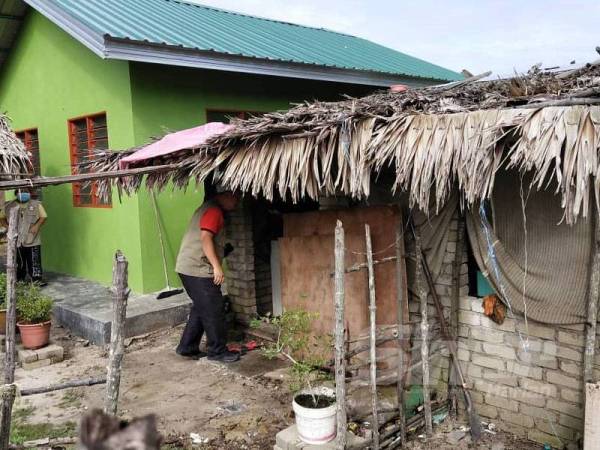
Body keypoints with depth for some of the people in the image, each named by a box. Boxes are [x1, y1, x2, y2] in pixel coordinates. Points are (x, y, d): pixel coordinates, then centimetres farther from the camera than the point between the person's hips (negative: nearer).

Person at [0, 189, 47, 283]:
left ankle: (37, 279, 0)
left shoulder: (36, 204, 4)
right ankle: (19, 280, 21)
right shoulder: (9, 206, 8)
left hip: (32, 240, -2)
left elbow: (43, 217, 4)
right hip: (16, 240, 2)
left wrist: (36, 226, -12)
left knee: (34, 260, -4)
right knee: (19, 262, 9)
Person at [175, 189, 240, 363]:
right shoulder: (214, 211, -13)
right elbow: (205, 238, -23)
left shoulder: (208, 208, 19)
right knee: (214, 310, -2)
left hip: (189, 268, 10)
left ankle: (187, 348, 22)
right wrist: (217, 267, -25)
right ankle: (217, 351, 8)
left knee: (201, 309, 16)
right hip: (198, 269, -10)